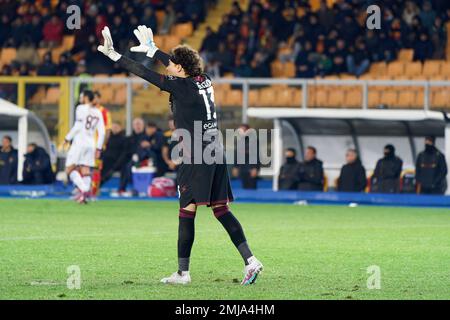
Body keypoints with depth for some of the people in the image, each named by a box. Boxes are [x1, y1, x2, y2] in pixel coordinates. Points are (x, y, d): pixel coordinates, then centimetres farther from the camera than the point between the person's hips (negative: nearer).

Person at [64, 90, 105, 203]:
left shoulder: (81, 108, -5)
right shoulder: (98, 112, 12)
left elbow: (78, 126, -14)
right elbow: (101, 132, 10)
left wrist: (68, 138, -6)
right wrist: (98, 148, 14)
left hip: (79, 142, -6)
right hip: (91, 144, 6)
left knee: (70, 169, -4)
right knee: (85, 171, 8)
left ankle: (83, 189, -22)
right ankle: (85, 196, 1)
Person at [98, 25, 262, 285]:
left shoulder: (181, 86, -9)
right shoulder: (204, 81, 11)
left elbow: (144, 73, -6)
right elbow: (178, 66, 29)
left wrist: (114, 55, 1)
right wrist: (151, 49, 41)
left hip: (197, 157, -8)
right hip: (217, 153, 8)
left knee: (187, 211, -4)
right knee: (221, 209, 9)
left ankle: (183, 273, -3)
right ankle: (250, 260, 0)